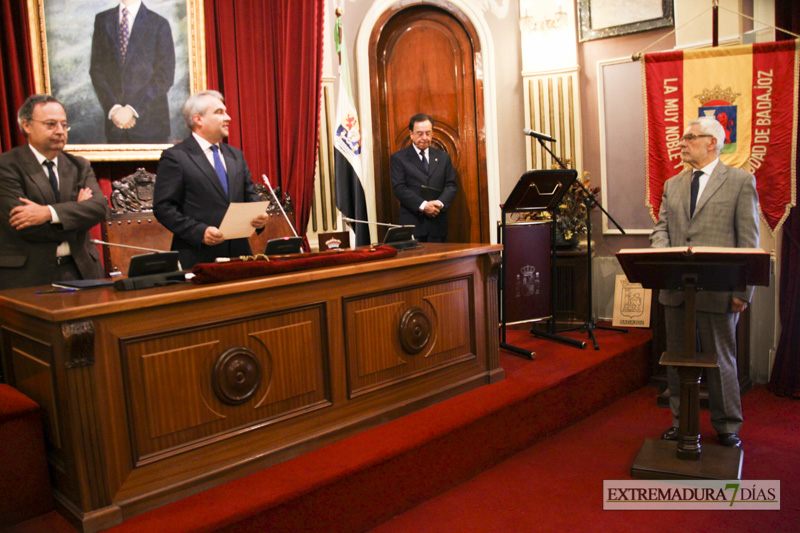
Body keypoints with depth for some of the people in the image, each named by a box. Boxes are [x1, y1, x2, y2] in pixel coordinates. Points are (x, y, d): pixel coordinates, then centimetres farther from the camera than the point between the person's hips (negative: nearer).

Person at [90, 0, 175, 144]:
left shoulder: (159, 24, 2)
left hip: (151, 122, -2)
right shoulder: (102, 20, 11)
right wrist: (113, 108, -7)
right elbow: (96, 70, 8)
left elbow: (165, 76, -5)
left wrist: (132, 109, -12)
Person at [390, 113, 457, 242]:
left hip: (438, 223, 3)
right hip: (412, 223, -3)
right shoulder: (398, 158, 4)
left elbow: (451, 185, 10)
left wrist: (440, 203, -11)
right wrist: (422, 205, -17)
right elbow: (399, 188, -5)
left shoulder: (443, 157, 15)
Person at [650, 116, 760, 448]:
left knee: (720, 359, 7)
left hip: (717, 289, -4)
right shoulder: (672, 184, 13)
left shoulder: (741, 181, 0)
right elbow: (661, 229, 11)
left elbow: (749, 241, -4)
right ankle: (682, 421, 27)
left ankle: (727, 427, 24)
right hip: (676, 288, 5)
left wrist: (743, 291, -10)